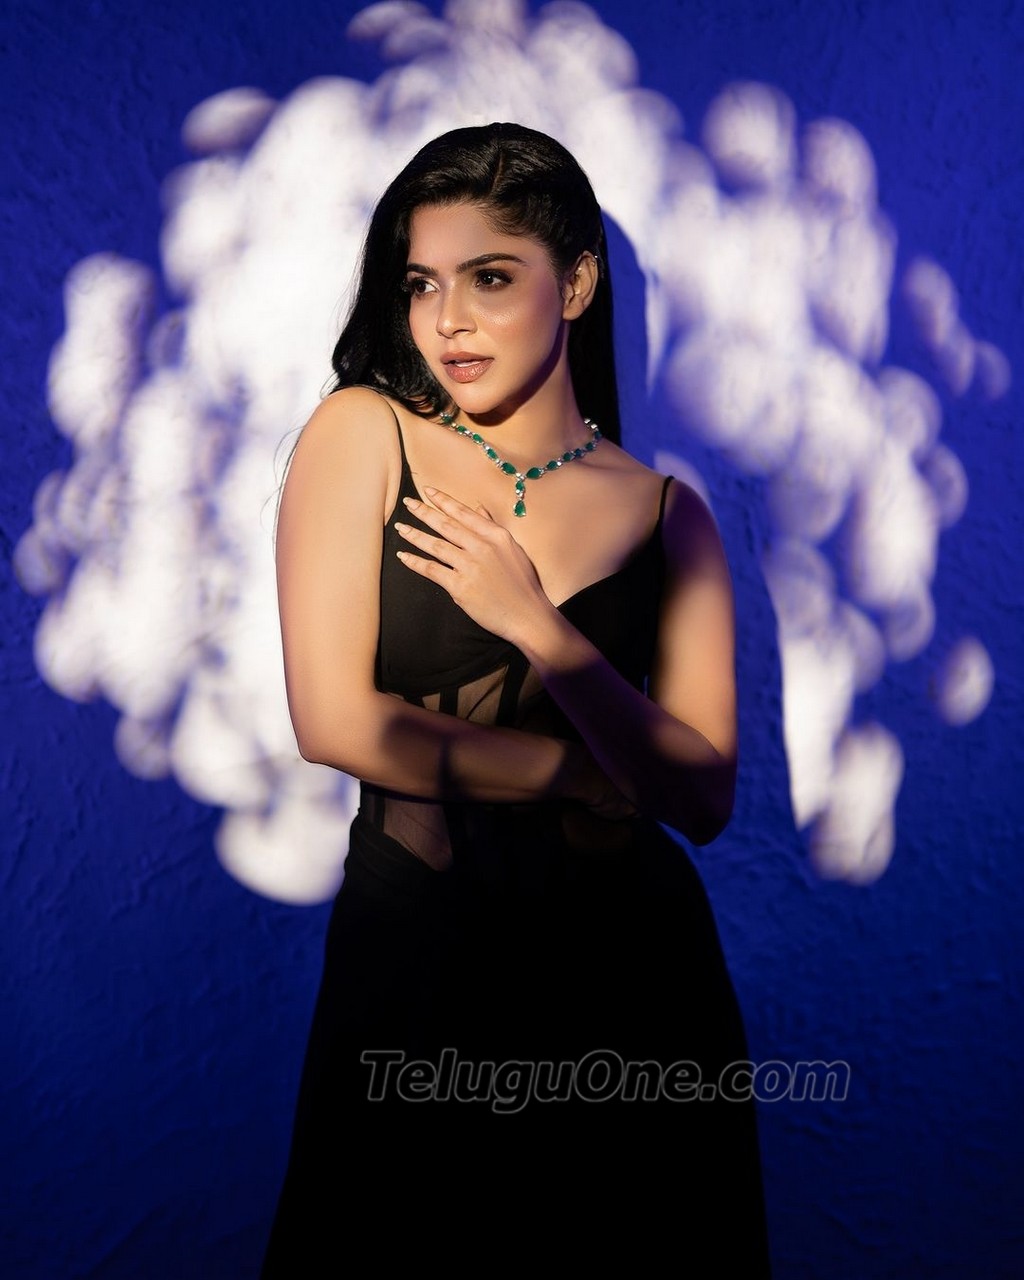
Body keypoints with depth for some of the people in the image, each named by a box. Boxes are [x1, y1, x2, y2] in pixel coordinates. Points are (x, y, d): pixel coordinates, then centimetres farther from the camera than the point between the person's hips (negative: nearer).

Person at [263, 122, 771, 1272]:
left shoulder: (668, 515, 1)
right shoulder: (362, 433, -3)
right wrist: (599, 772, -10)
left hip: (629, 960, 2)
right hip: (412, 944, -2)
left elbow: (706, 798, -6)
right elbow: (334, 721, -12)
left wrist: (533, 623, -15)